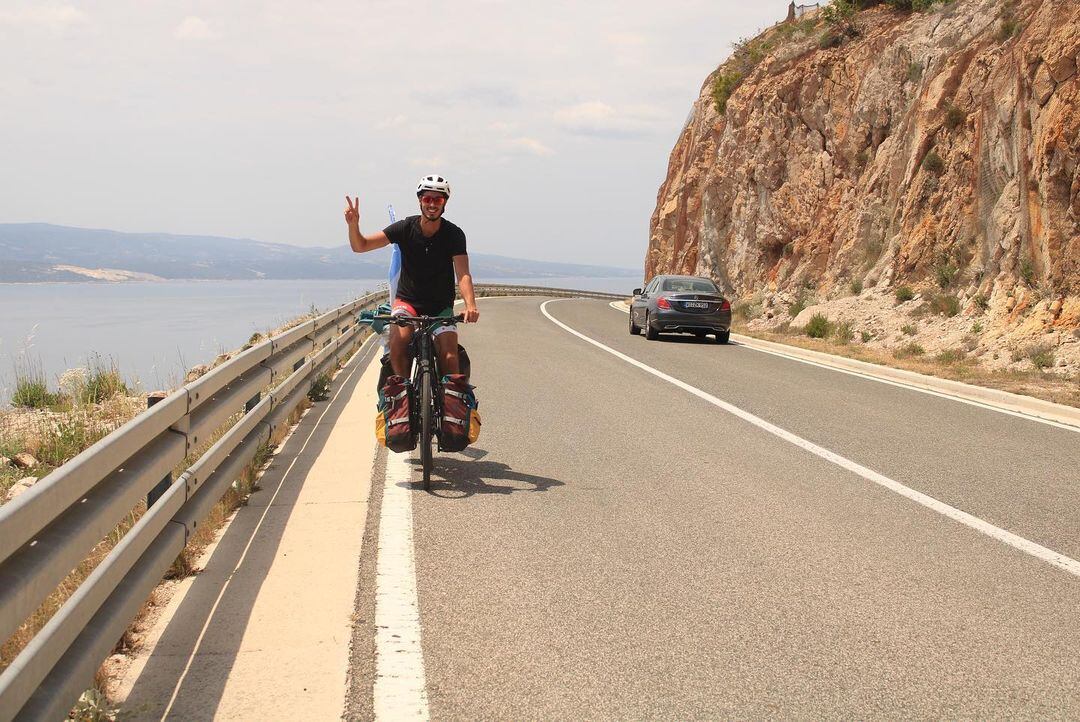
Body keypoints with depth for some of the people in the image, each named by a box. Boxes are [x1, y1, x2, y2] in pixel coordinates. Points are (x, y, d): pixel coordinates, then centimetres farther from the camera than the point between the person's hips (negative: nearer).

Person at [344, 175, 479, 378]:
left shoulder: (454, 234, -11)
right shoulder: (405, 228, -10)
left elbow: (463, 274, -22)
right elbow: (360, 246, -12)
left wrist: (470, 305, -41)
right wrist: (353, 224, -34)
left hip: (441, 306, 0)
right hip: (408, 300, 0)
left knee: (449, 357, -18)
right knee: (397, 344, -26)